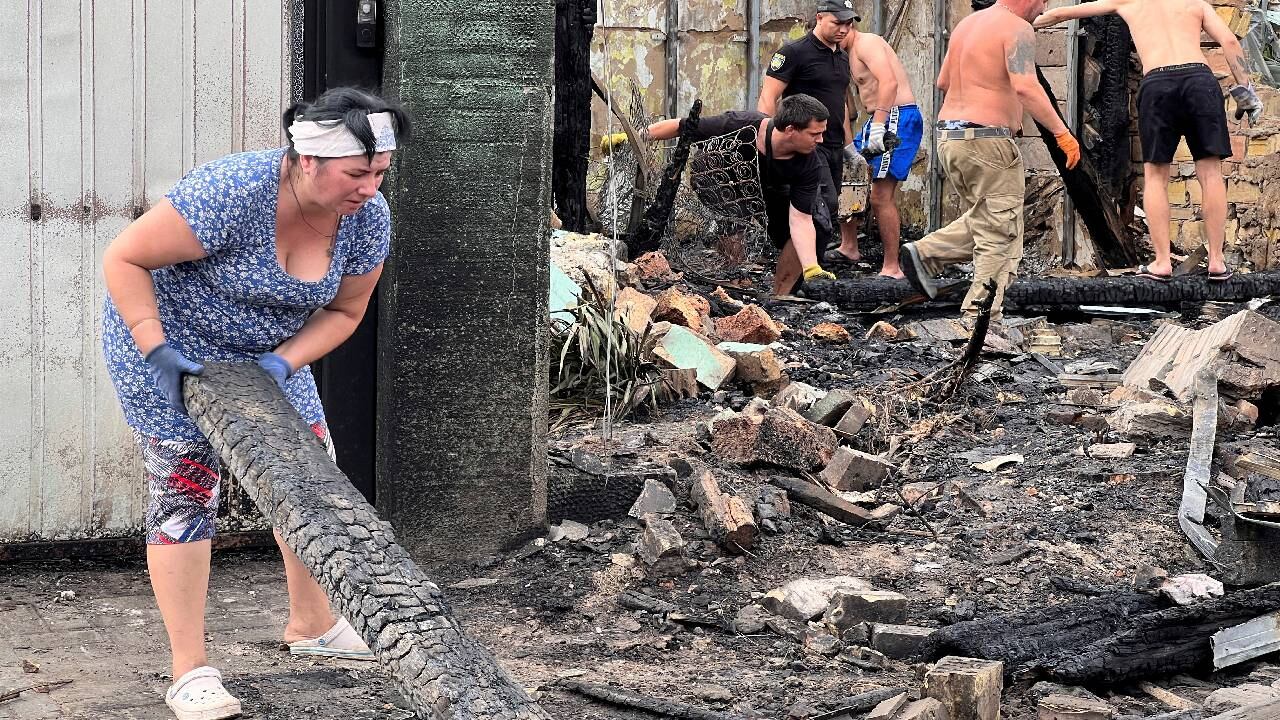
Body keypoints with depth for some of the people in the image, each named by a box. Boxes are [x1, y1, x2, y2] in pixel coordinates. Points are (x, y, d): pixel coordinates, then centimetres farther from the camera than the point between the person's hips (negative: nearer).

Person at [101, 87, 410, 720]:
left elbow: (343, 310, -3)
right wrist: (156, 350, -31)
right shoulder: (231, 193, -35)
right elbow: (123, 259, -27)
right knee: (184, 484, -10)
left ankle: (311, 625, 27)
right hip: (166, 337, -6)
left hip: (267, 350, 6)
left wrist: (283, 362, -19)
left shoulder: (368, 218, -17)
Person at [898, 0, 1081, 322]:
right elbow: (1026, 87, -24)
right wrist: (1061, 132, -22)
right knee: (1000, 237, -1)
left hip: (949, 137, 9)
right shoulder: (1017, 29, -11)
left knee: (983, 221, 24)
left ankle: (925, 253, 9)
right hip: (987, 140, -8)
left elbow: (943, 82, 22)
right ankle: (981, 318, -3)